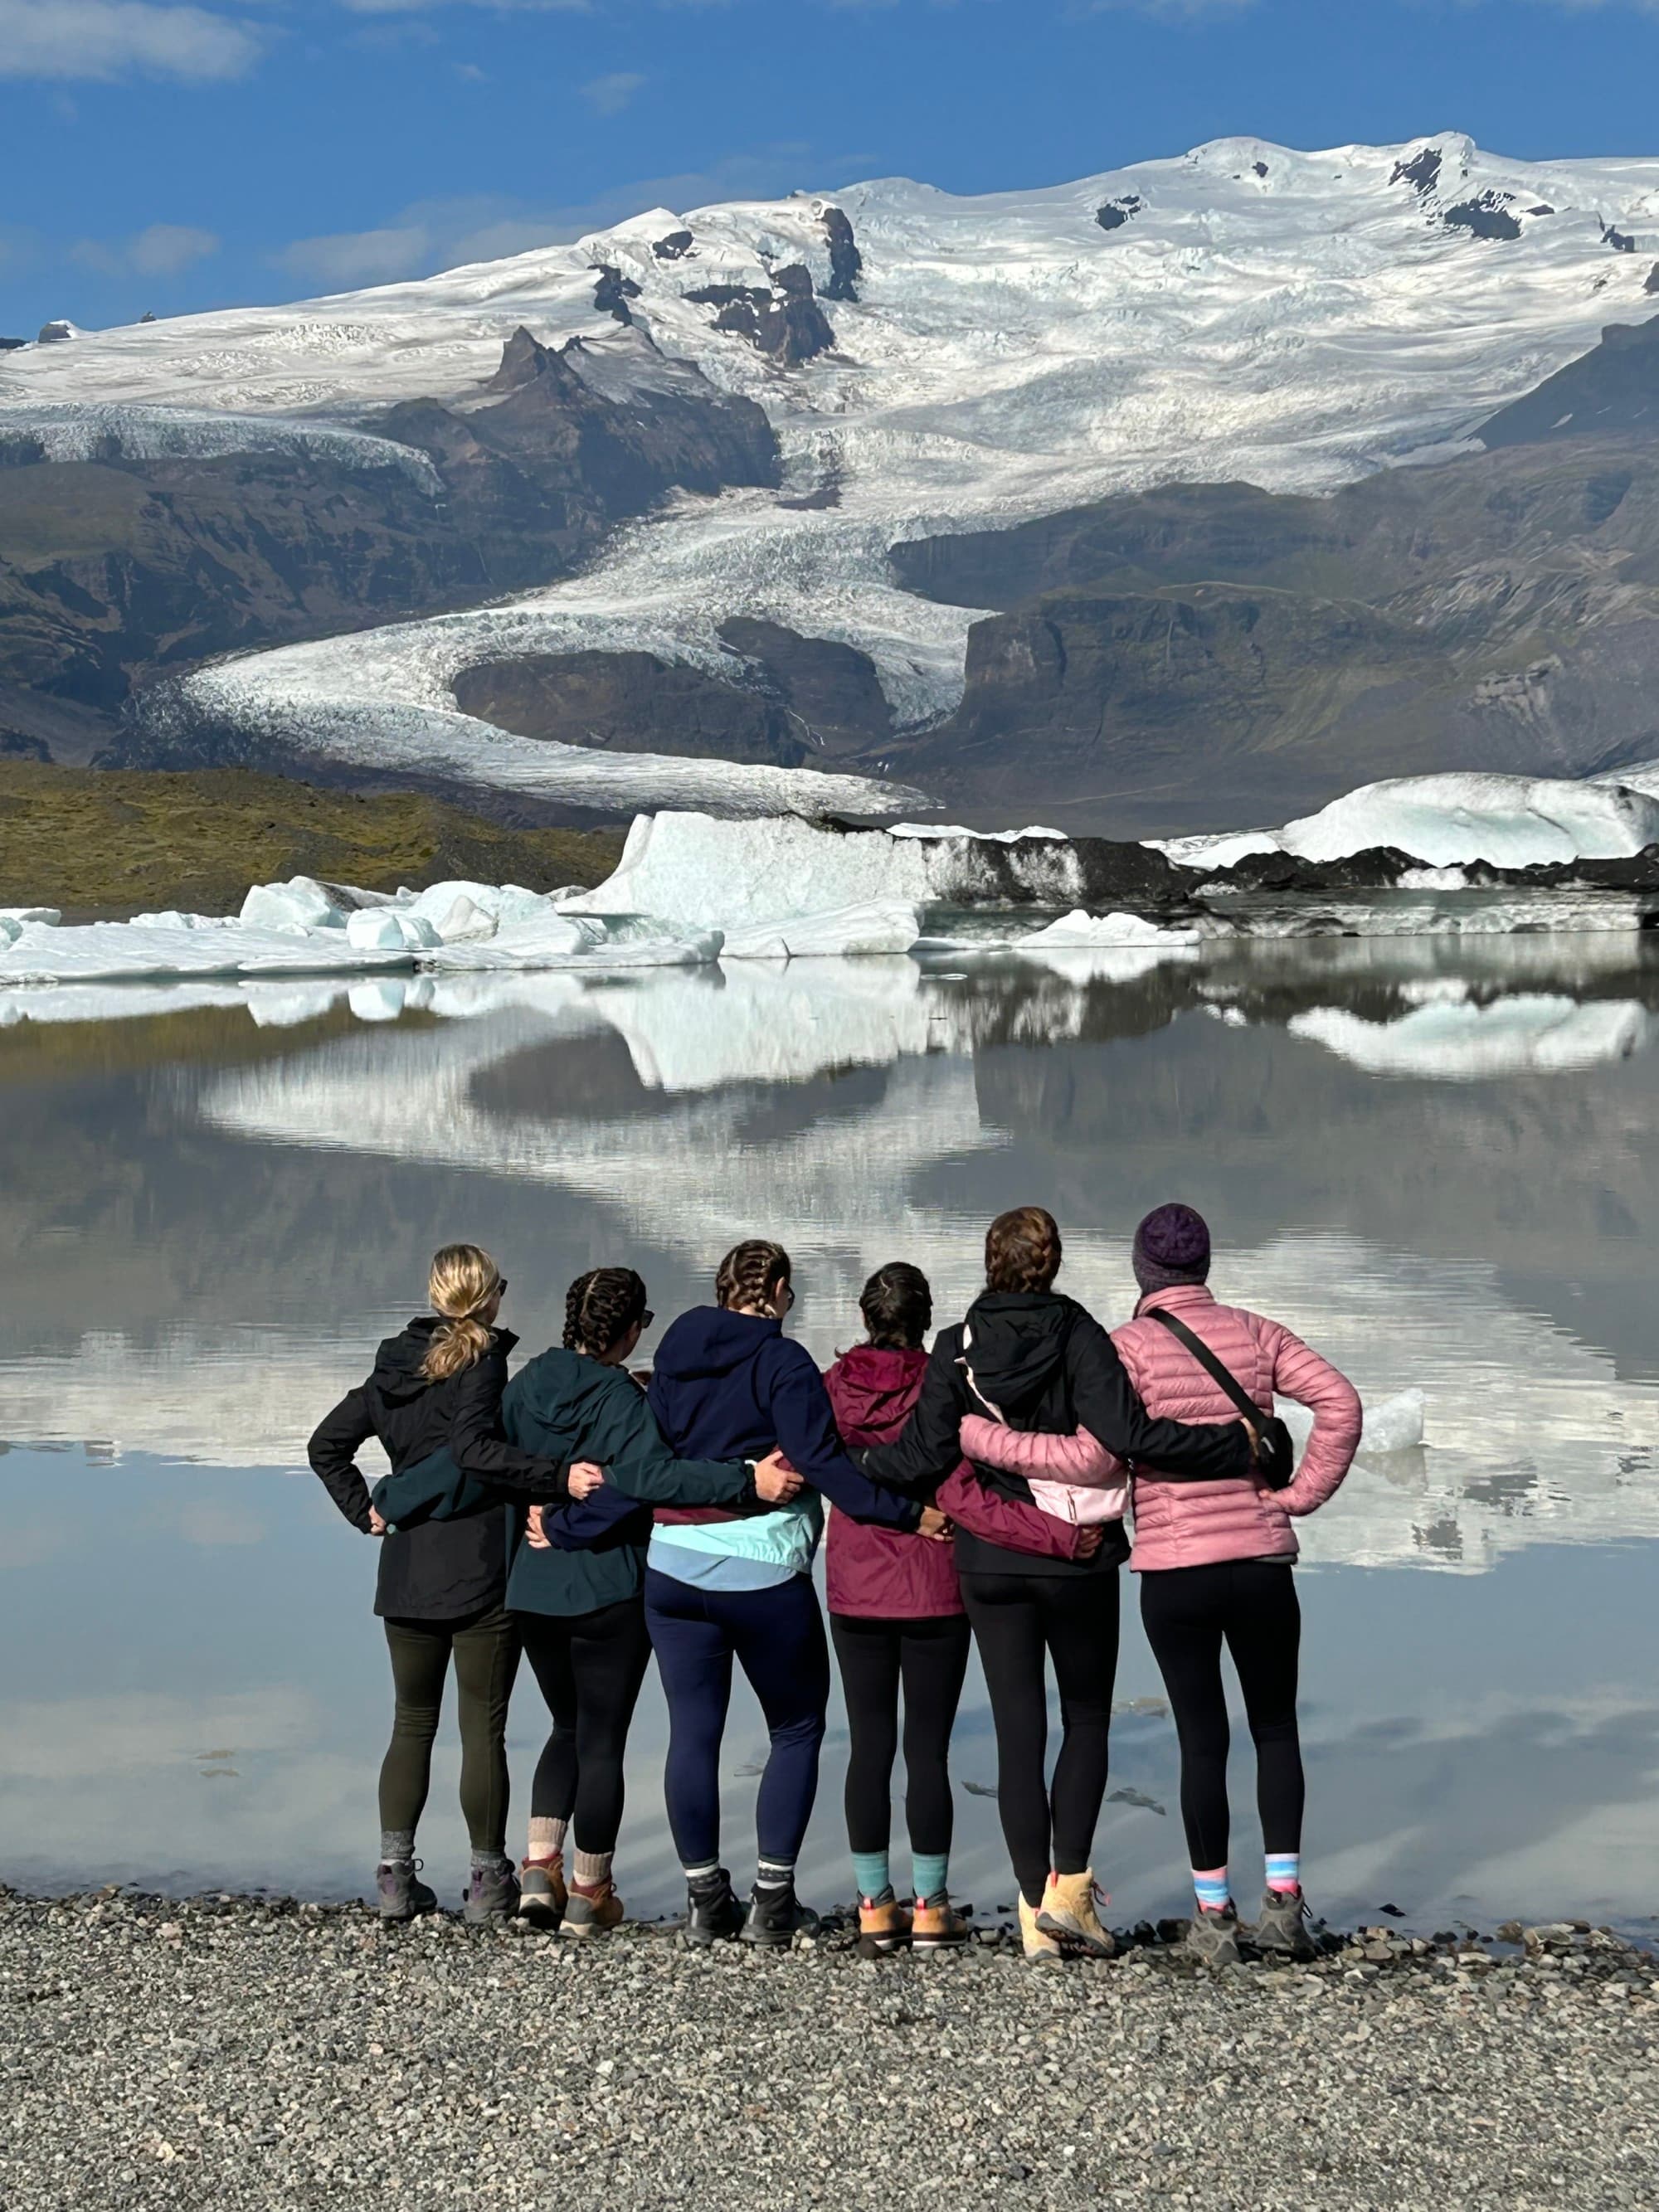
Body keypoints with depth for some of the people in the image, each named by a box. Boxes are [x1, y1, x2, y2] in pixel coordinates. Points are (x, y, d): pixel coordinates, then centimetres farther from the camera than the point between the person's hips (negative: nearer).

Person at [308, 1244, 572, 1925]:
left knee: (412, 1722, 14)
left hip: (405, 1572, 6)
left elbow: (327, 1445, 14)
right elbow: (472, 1446, -27)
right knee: (483, 1729, 2)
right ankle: (488, 1881, 8)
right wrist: (557, 1477, -29)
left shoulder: (395, 1365, 11)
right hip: (481, 1574, -6)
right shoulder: (483, 1364, -10)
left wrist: (365, 1512, 13)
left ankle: (395, 1873, 11)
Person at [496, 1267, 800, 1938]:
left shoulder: (525, 1386, 3)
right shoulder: (622, 1400, -15)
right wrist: (748, 1480, -35)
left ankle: (539, 1865, 9)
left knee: (568, 1728, 21)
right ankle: (588, 1894, 12)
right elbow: (650, 1474, -31)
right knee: (602, 1740, 6)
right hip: (609, 1594, -5)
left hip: (532, 1592, 5)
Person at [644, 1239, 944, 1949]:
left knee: (692, 1733, 8)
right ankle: (772, 1901, 5)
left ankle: (704, 1901, 11)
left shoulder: (675, 1353, 9)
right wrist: (909, 1515, -15)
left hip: (672, 1566, 5)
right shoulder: (782, 1362, -8)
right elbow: (823, 1464, -16)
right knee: (796, 1730, 9)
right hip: (762, 1573, -5)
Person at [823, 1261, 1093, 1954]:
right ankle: (930, 1908, 10)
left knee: (869, 1746, 9)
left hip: (855, 1596, 2)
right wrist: (1060, 1536, -21)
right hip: (935, 1596, -2)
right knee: (927, 1748, 4)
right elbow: (962, 1497, -21)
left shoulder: (832, 1391, -3)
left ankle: (875, 1905, 13)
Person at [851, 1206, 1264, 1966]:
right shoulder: (1079, 1337, -10)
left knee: (1018, 1732, 7)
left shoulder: (956, 1348, -3)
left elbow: (925, 1454, -7)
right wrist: (1234, 1446, -14)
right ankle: (1069, 1887, 2)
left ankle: (1035, 1908, 7)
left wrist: (852, 1465, 10)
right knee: (1087, 1719, 13)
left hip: (989, 1563, 2)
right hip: (1079, 1561, -2)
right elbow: (1126, 1433, -21)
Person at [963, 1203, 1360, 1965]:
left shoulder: (1128, 1346, -8)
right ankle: (1284, 1898, 11)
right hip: (1263, 1562, 2)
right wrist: (1304, 1492, 2)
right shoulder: (1254, 1334, 4)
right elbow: (1340, 1401, -4)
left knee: (1202, 1738, 7)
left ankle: (1214, 1915, 12)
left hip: (1173, 1573, -2)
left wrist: (983, 1439, -11)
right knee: (1276, 1727, 16)